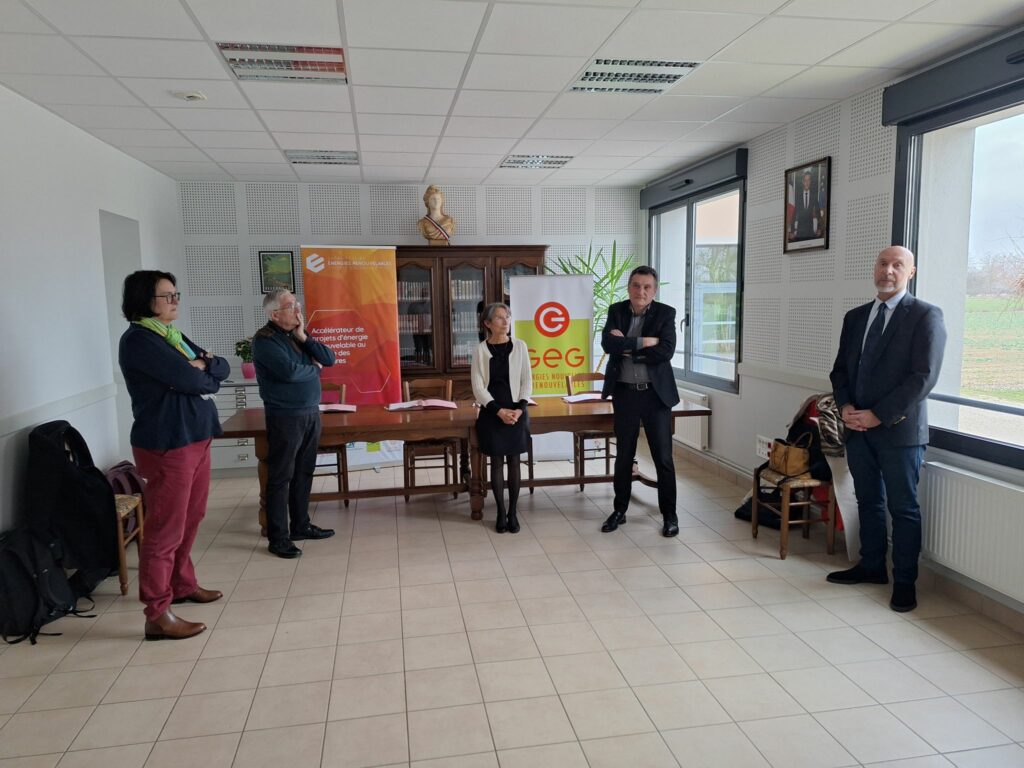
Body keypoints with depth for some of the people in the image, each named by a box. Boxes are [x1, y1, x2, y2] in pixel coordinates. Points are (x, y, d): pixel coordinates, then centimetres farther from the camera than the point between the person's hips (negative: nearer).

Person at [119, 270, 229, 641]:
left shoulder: (175, 336, 15)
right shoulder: (138, 340, -14)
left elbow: (222, 368, 10)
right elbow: (190, 380, -22)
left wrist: (203, 365, -10)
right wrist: (205, 375, 0)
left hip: (197, 438, 9)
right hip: (166, 445, -9)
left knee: (190, 520, 19)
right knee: (166, 529, -5)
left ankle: (182, 584, 35)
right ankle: (158, 615, 2)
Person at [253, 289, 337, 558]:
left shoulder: (298, 334, 13)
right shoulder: (265, 340, -12)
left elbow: (329, 359, 4)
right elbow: (289, 372, -25)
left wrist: (304, 337, -8)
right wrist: (313, 368, -6)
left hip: (311, 412, 8)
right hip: (285, 416, -8)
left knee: (304, 473, 14)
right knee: (281, 477, -1)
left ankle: (301, 526, 26)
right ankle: (278, 538, 6)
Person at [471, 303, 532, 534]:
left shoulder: (519, 346, 1)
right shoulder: (480, 350, -3)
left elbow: (527, 381, 3)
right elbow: (478, 387, -5)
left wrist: (519, 409, -10)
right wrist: (499, 411, -14)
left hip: (517, 412, 1)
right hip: (492, 413, -1)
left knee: (513, 461, 4)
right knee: (497, 462, 4)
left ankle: (513, 512, 14)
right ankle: (501, 512, 14)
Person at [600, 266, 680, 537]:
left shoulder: (665, 313, -4)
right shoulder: (616, 311, 2)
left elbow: (666, 352, -17)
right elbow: (608, 343, -14)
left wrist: (627, 349, -13)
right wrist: (643, 342, -19)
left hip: (656, 393, -2)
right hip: (624, 393, 2)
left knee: (663, 456, 3)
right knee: (623, 455, 12)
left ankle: (669, 514, 17)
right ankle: (619, 510, 26)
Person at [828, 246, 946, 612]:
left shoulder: (926, 316, -6)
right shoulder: (855, 317, 12)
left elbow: (923, 376, -14)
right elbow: (841, 369, 14)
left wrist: (878, 415, -16)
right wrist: (845, 407, -4)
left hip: (899, 429, -5)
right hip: (858, 427, 5)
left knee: (903, 508, 4)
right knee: (868, 501, 15)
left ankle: (904, 582, 16)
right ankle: (871, 566, 29)